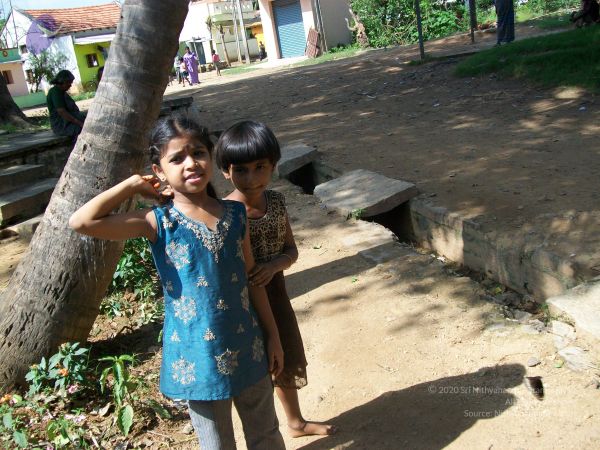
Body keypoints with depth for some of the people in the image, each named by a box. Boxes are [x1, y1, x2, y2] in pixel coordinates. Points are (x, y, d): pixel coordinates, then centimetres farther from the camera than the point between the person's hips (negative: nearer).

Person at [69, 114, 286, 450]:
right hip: (197, 357, -3)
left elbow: (252, 279, 4)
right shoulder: (159, 223, -14)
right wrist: (133, 185, -16)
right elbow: (81, 222, -26)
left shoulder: (236, 214, -4)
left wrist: (273, 335, 9)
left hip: (248, 349, 3)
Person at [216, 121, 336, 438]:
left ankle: (296, 422, 53)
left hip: (275, 295, 6)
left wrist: (273, 266, -19)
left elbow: (291, 251, -1)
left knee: (286, 364, 26)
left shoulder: (275, 201, -8)